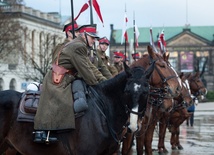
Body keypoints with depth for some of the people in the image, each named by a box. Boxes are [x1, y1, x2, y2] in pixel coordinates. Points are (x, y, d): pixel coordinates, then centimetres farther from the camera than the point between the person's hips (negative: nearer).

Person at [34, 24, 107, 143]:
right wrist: (96, 85, -8)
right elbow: (85, 70, -17)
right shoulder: (77, 47, -15)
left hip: (67, 80, 11)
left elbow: (91, 67, 18)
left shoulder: (82, 47, 18)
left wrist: (104, 80, 9)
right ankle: (41, 132, -29)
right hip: (57, 81, -11)